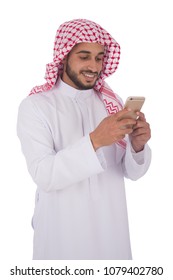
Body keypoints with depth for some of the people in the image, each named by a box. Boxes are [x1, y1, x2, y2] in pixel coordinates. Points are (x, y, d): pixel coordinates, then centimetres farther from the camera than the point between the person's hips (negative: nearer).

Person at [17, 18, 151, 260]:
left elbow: (132, 172, 0)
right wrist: (94, 141, -32)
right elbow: (43, 175, -21)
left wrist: (137, 146, -21)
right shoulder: (35, 106, -12)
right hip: (62, 232, -4)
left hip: (111, 229, 4)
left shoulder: (113, 103, 0)